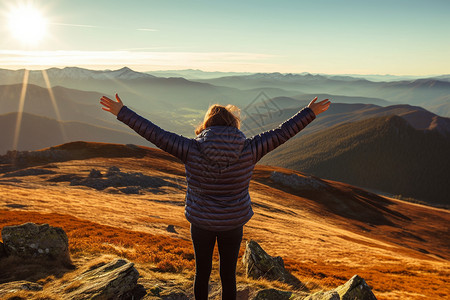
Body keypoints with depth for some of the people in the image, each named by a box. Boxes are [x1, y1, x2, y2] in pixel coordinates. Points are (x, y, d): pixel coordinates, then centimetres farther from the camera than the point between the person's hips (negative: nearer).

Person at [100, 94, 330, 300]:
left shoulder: (191, 150, -17)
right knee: (228, 275, 18)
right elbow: (282, 134, -7)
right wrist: (310, 112, 3)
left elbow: (155, 135, -14)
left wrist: (122, 112, -6)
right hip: (233, 224, 0)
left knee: (202, 273, 20)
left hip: (201, 223, 0)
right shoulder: (248, 151, -15)